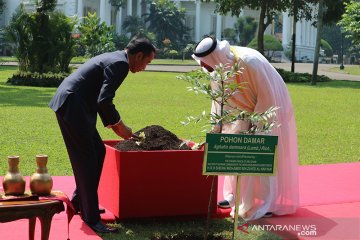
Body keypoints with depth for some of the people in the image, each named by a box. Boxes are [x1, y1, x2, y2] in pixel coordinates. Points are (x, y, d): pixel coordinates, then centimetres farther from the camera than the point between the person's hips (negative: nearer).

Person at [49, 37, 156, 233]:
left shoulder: (113, 58, 19)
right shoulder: (120, 64, -13)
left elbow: (100, 100, 24)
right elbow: (104, 102, -21)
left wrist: (115, 127, 24)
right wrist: (120, 126, -7)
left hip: (69, 105, 10)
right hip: (72, 107, -10)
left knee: (98, 152, 18)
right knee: (86, 161, -5)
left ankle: (80, 201, 30)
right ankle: (91, 218, 0)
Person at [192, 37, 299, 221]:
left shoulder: (249, 62, -35)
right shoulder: (218, 65, -12)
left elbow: (267, 97, -27)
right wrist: (215, 130, -4)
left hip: (269, 109, -7)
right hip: (249, 111, 7)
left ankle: (268, 204, 4)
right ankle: (238, 196, 22)